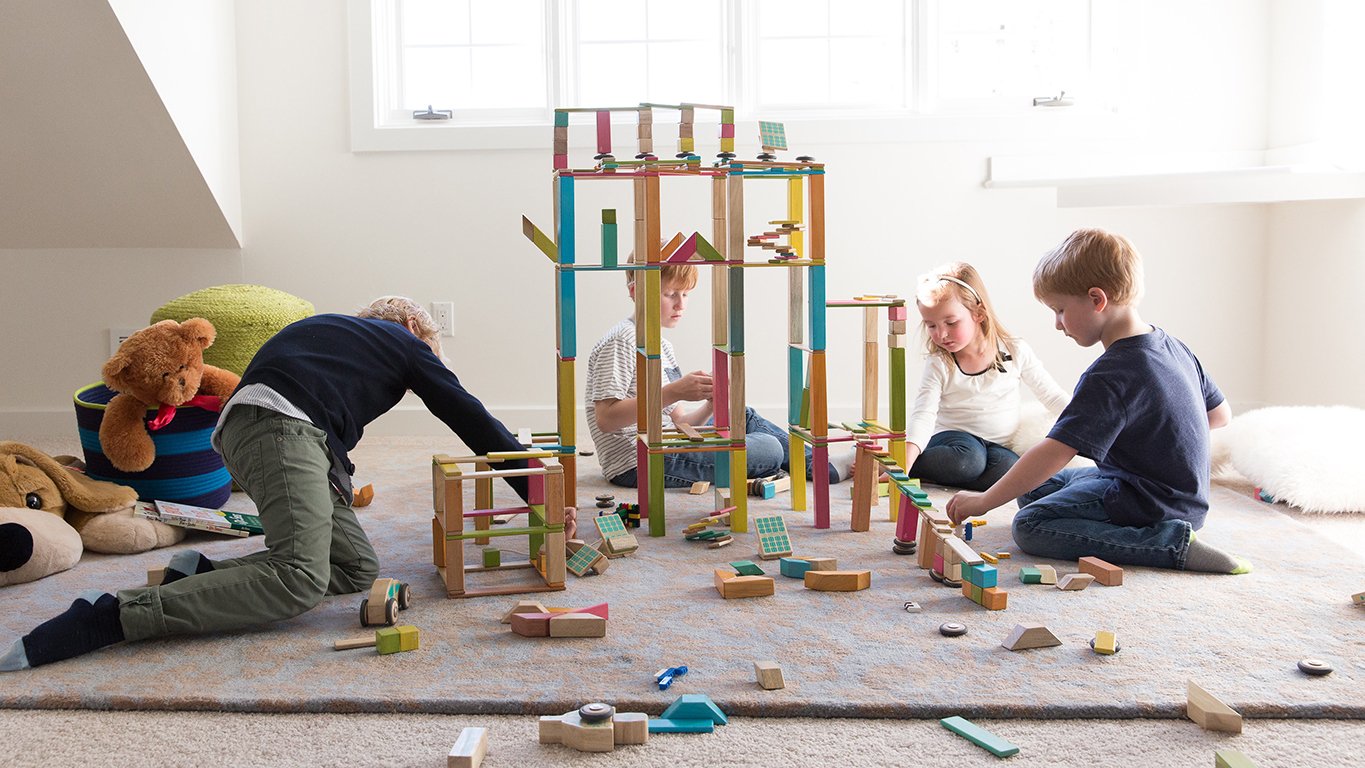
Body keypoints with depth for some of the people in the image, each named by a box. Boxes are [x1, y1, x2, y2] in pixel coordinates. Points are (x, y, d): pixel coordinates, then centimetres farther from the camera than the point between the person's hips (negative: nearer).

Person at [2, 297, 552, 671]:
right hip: (279, 424, -9)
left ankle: (203, 573, -5)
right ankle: (112, 616, -28)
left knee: (358, 569, 3)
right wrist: (542, 492, 16)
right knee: (302, 579, -24)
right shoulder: (404, 342, 16)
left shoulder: (333, 329, 36)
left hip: (242, 427, 9)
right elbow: (472, 420, 14)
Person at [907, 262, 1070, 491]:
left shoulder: (1016, 352, -3)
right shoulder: (938, 365, -6)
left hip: (998, 445, 2)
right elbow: (923, 416, -17)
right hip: (954, 438, -2)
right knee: (968, 459, -36)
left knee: (1012, 468, -31)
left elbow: (1052, 396, 8)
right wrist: (905, 461, -33)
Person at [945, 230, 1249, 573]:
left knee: (1030, 526, -15)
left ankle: (1173, 543, -14)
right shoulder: (1173, 346, 2)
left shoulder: (1108, 377, -25)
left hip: (1149, 503, -10)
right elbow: (1221, 413, 14)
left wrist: (984, 501, -22)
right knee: (1035, 489, 16)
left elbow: (1054, 453, -28)